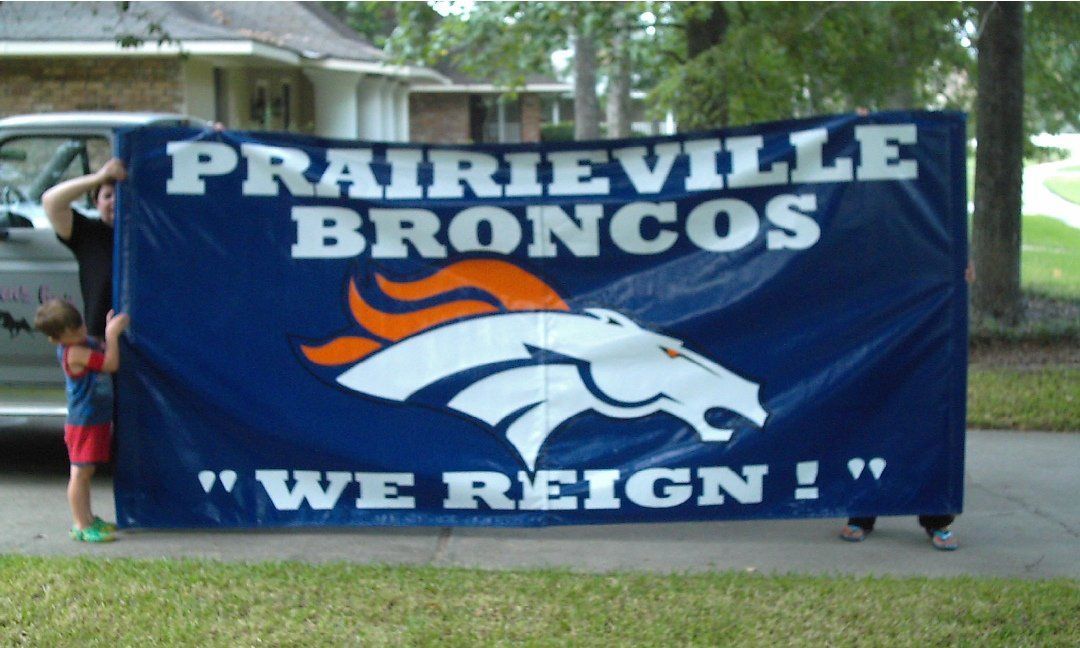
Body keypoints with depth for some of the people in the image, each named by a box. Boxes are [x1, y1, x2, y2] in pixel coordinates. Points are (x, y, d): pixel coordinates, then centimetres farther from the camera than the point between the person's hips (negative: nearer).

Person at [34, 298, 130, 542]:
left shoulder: (84, 342, 4)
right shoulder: (74, 352, -24)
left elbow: (104, 355, 18)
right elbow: (111, 363, -27)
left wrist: (110, 332, 3)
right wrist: (112, 334, -18)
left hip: (98, 419, 10)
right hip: (84, 422, -10)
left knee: (85, 472, 19)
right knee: (80, 472, -2)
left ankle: (87, 519, 31)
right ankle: (81, 526, 3)